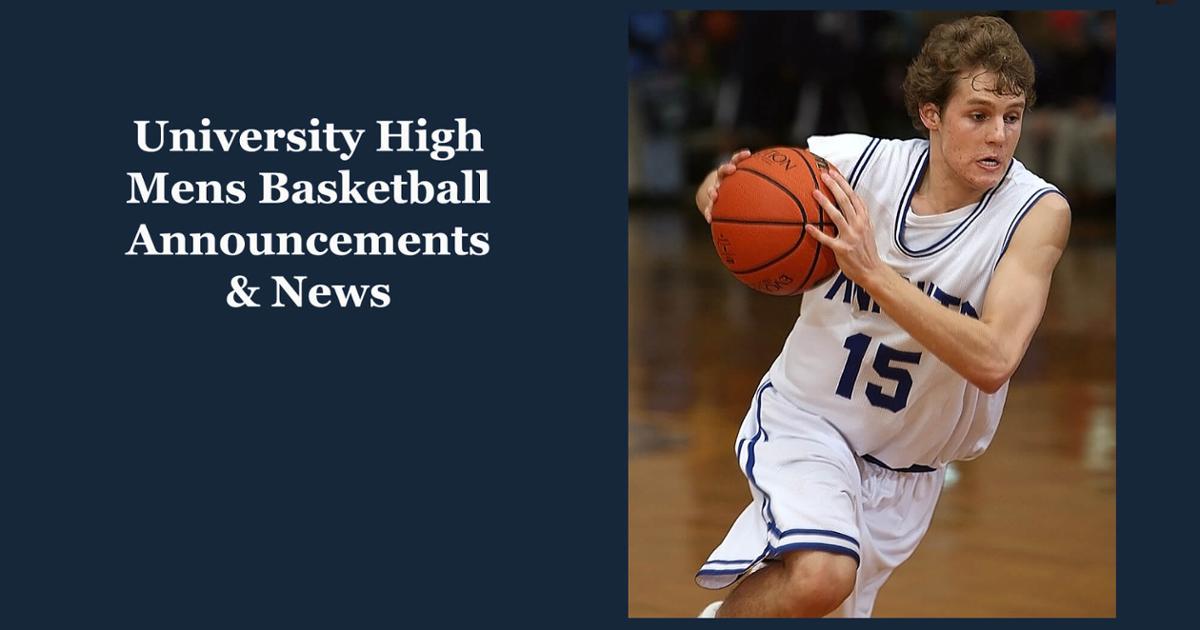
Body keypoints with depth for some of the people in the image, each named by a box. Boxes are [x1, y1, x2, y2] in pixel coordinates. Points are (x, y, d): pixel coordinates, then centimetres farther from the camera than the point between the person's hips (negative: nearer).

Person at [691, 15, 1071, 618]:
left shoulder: (1038, 213, -19)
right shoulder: (858, 162, -16)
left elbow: (993, 362, -31)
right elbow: (719, 192, 1)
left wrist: (872, 271, -39)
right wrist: (722, 193, -24)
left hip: (906, 470, 3)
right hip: (806, 420, -2)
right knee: (820, 575, -31)